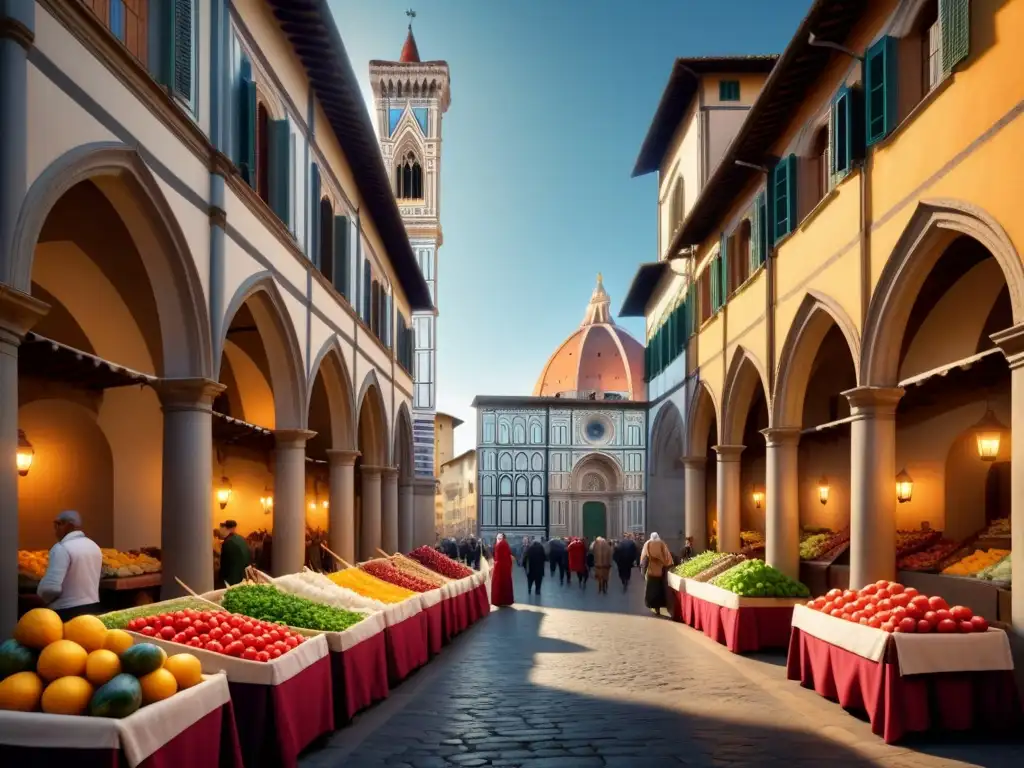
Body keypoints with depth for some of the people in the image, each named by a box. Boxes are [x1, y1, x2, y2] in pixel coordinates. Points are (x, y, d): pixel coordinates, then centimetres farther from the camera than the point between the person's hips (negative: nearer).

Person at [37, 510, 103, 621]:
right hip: (93, 608, 8)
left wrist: (42, 599, -3)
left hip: (67, 613, -8)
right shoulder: (94, 546, 13)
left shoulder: (62, 548, -14)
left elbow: (51, 587, -21)